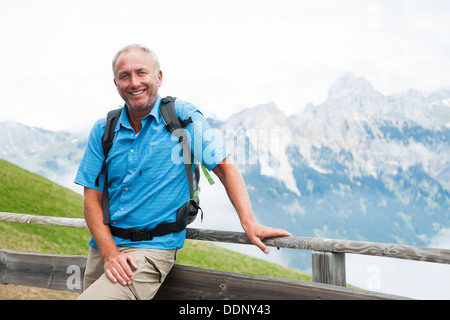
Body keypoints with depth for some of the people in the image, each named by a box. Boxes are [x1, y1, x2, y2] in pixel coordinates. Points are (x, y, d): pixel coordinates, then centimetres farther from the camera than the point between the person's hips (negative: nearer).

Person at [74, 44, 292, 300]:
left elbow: (224, 166, -2)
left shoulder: (183, 117, -4)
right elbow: (93, 199, 2)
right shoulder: (103, 130, 5)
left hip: (152, 248, -4)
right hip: (103, 247, 5)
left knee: (93, 298, -20)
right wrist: (110, 253, -12)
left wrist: (249, 223, -13)